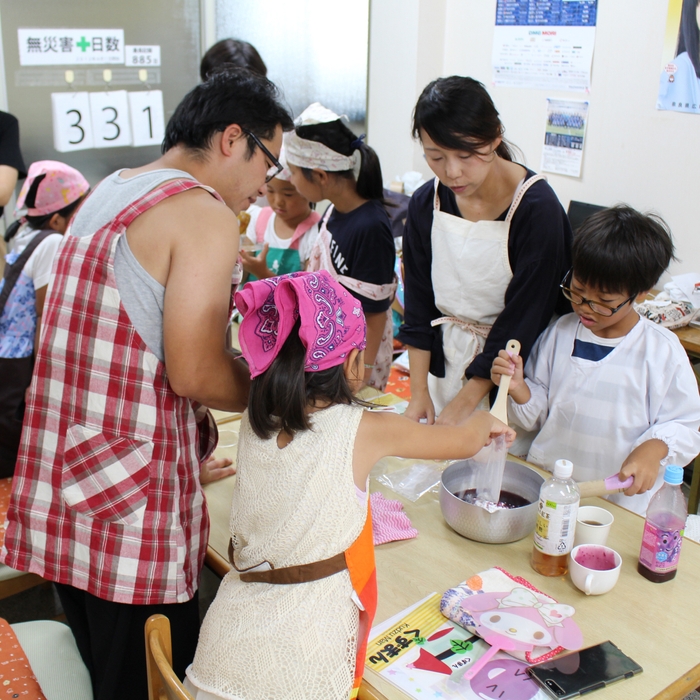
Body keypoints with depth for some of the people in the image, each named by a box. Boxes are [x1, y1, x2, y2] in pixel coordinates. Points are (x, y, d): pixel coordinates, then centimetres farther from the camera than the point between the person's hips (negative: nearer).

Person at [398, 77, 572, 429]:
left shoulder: (537, 208, -20)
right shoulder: (426, 203, -5)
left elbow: (521, 321, -19)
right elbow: (419, 306, 1)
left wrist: (462, 404, -19)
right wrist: (419, 392, -3)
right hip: (444, 358, 4)